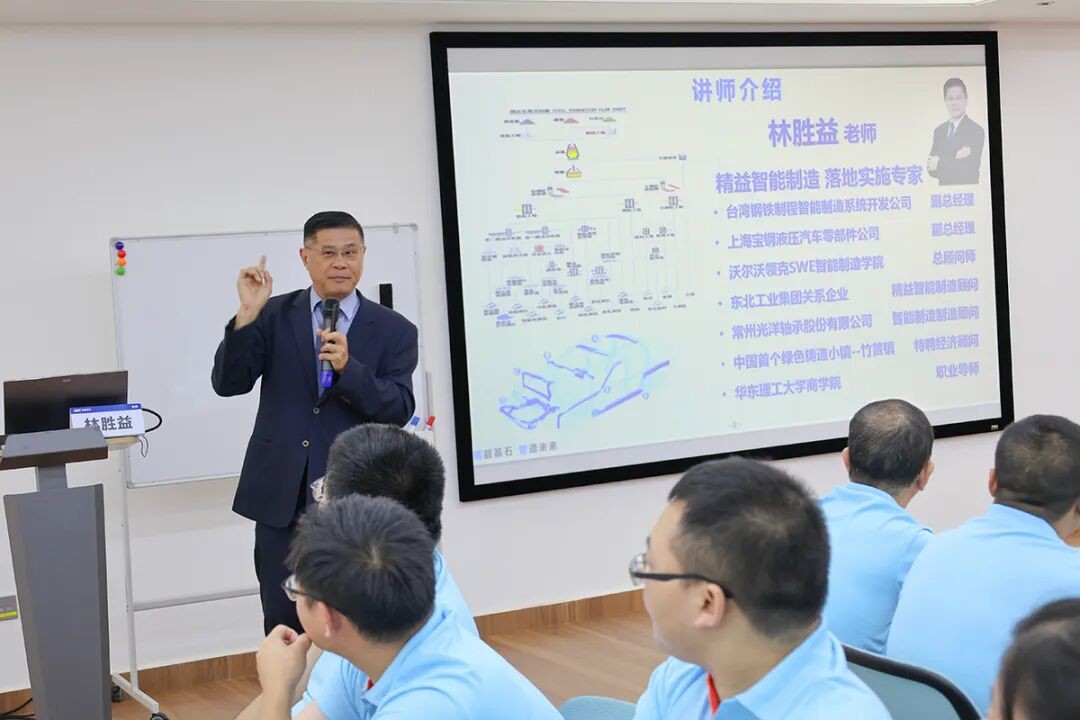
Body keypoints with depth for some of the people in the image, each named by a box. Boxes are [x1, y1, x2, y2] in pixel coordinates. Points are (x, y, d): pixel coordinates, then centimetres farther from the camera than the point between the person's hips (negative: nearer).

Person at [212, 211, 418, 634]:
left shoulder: (394, 330, 1)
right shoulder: (275, 315, 4)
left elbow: (400, 410, -7)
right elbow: (228, 384, -4)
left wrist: (348, 367, -23)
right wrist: (248, 314, -17)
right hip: (282, 495, 1)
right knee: (283, 627, 9)